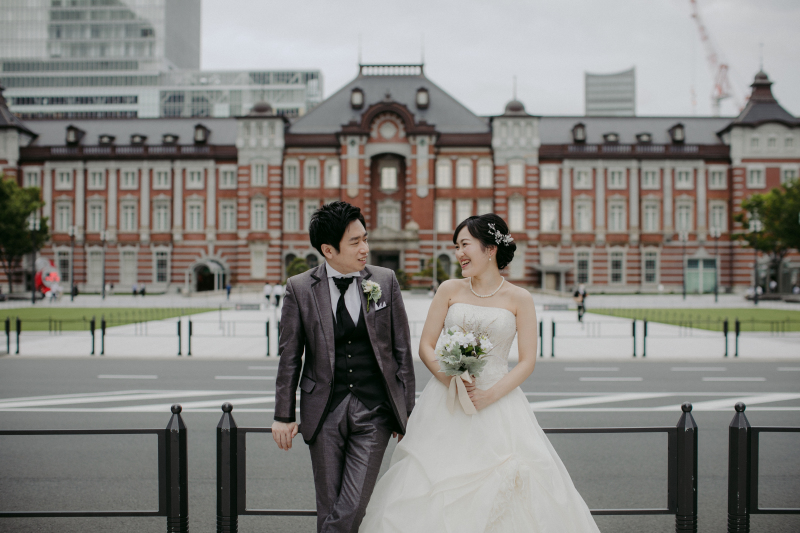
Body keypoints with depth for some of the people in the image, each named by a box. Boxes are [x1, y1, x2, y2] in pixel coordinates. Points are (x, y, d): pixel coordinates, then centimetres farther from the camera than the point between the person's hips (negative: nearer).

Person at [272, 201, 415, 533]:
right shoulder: (299, 288, -1)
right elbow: (290, 357, 4)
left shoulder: (385, 281, 2)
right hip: (325, 413, 0)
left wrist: (407, 411, 6)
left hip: (374, 410, 0)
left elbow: (402, 350, 6)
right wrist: (284, 416, 2)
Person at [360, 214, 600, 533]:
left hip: (498, 404, -1)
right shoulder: (450, 290, 5)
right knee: (434, 489, -1)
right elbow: (425, 346, 4)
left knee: (507, 490, -5)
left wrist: (490, 395, -14)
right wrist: (450, 379, -12)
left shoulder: (519, 299, 0)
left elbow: (527, 361, -2)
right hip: (445, 403, 2)